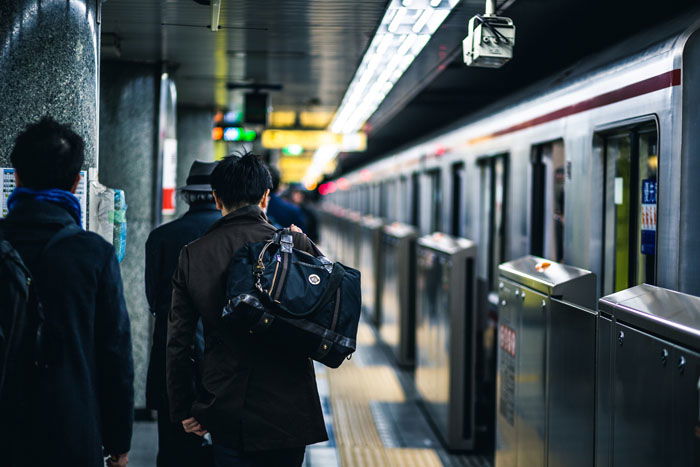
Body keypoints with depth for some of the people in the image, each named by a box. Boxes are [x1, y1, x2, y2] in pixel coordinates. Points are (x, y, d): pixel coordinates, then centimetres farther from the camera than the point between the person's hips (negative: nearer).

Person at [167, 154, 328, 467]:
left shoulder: (192, 255, -2)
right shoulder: (294, 245, -8)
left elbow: (178, 342, 1)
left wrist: (182, 409, 11)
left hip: (227, 416, 1)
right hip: (288, 411, -1)